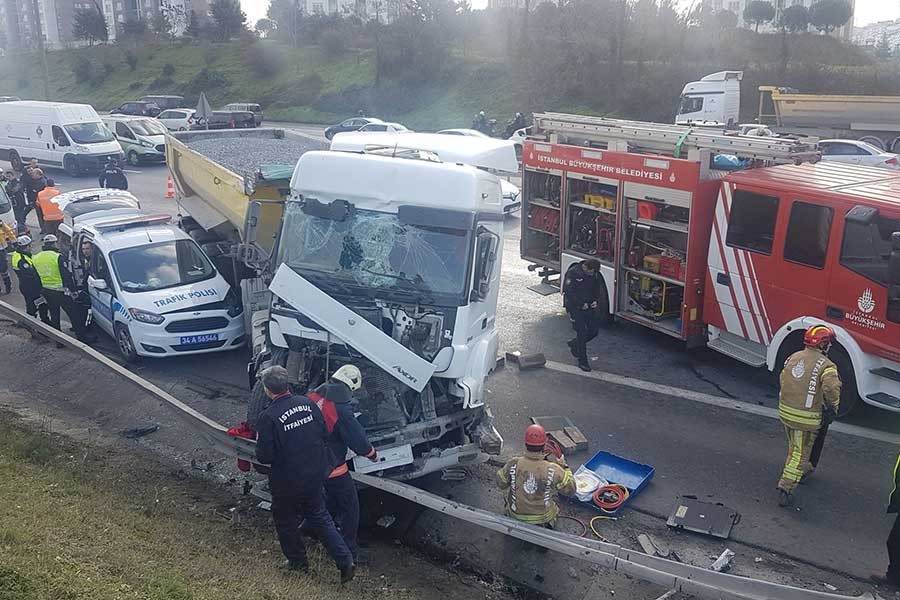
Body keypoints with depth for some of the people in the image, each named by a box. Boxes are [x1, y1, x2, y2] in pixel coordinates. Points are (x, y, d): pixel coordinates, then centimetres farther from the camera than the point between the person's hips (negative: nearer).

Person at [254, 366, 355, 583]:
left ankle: (297, 561, 38)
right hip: (316, 476, 5)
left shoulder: (267, 418, -23)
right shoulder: (306, 403, -7)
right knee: (320, 517, 21)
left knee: (286, 523, 21)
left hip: (287, 484, -5)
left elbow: (264, 457, -20)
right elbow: (325, 434, 2)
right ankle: (345, 561, 17)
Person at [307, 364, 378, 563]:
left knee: (331, 500, 30)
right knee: (350, 507, 9)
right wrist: (372, 454, -2)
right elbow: (358, 439, -21)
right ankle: (349, 552, 15)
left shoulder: (314, 396, -5)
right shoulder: (342, 409, -27)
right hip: (333, 467, -8)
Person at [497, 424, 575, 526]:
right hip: (543, 517, -1)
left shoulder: (513, 465, -23)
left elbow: (501, 484, -4)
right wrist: (564, 466, -1)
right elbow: (570, 489, -12)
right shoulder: (553, 471, -27)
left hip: (516, 515, 1)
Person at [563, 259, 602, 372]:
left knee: (594, 330, 6)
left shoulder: (593, 274, 0)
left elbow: (596, 288, 15)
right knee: (581, 332, -6)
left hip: (588, 306, 7)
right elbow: (569, 292, -22)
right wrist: (581, 304, -20)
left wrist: (595, 300, -1)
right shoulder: (572, 273, -20)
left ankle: (574, 344, 30)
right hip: (575, 307, -7)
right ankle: (582, 362, 5)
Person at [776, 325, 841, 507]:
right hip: (806, 417, -6)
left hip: (785, 411, 7)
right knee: (800, 453, 4)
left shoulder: (793, 357, 5)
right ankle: (785, 489, 1)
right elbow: (831, 388, -27)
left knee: (795, 447, 28)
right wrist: (833, 406, -9)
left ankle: (804, 470, 52)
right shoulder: (825, 365, -15)